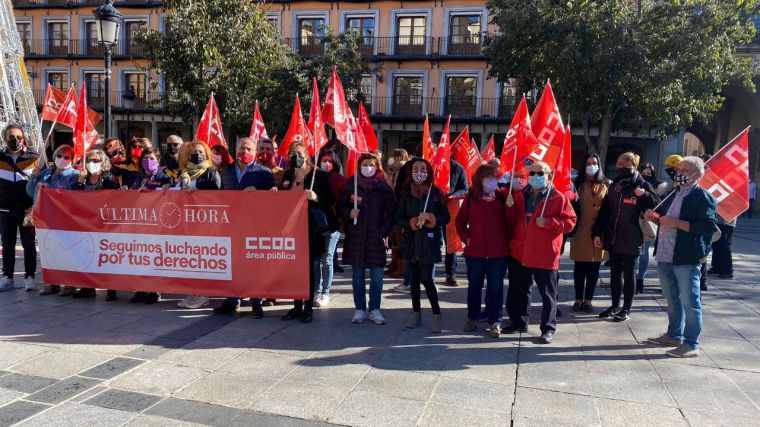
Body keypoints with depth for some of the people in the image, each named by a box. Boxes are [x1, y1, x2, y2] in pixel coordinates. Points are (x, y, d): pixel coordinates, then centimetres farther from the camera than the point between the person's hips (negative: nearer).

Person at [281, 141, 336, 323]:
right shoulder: (287, 176, 11)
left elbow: (331, 200, -5)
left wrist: (316, 198, -22)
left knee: (311, 267, 1)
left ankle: (308, 307, 10)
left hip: (312, 228, -5)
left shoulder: (318, 174, -4)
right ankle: (297, 306, 19)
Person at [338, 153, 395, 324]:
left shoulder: (384, 188, 2)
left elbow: (391, 212, 4)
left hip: (376, 237, -1)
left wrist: (384, 232, -4)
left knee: (377, 275, -1)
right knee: (358, 275, 7)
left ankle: (374, 309, 13)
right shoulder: (351, 185, 5)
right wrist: (349, 214, -10)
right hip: (355, 236, 1)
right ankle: (359, 309, 17)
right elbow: (339, 206, 10)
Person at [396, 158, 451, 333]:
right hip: (411, 240, 3)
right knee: (414, 278, 9)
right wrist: (410, 223, -14)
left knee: (426, 278, -10)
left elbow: (446, 217, 2)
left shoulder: (436, 192, -1)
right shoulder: (406, 193, 5)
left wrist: (432, 218, -16)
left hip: (429, 241, -3)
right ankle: (416, 313, 22)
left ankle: (437, 314, 5)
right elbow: (398, 218, 6)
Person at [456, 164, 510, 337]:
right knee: (474, 286, 13)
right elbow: (460, 221, 8)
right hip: (474, 251, 1)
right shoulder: (471, 198, 2)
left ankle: (494, 321, 17)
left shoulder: (502, 198, -1)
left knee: (495, 287, 5)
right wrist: (466, 238, -3)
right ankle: (472, 318, 29)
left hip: (499, 253, -1)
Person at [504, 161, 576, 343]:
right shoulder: (519, 196, 10)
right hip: (519, 253, 5)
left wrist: (548, 222, -19)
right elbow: (511, 221, 14)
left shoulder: (558, 198, -4)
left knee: (548, 293, 4)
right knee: (518, 291, 15)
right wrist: (510, 207, -5)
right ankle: (519, 322, 30)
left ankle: (548, 328, 14)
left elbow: (569, 222, -8)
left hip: (545, 255, -5)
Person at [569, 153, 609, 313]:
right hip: (581, 232, -1)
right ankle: (578, 299, 16)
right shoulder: (578, 184, 3)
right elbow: (573, 206, -2)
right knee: (579, 267, 5)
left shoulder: (606, 185, 6)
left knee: (594, 268, 7)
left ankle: (588, 299, 17)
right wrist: (573, 225, -15)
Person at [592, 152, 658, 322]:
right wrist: (597, 233, 4)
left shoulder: (642, 185, -4)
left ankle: (626, 309, 16)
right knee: (615, 274, 13)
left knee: (628, 275, 5)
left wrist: (645, 195, -24)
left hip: (631, 240, -5)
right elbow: (604, 211, 9)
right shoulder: (613, 186, 9)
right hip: (613, 238, 5)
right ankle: (615, 306, 25)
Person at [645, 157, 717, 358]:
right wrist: (655, 216, 8)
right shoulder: (674, 194, 17)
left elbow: (708, 227, -20)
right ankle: (674, 335, 32)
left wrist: (676, 223, -23)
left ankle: (691, 344, 7)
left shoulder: (703, 197, -9)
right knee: (672, 300, 19)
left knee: (689, 302, -2)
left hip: (687, 259, -8)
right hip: (665, 257, 9)